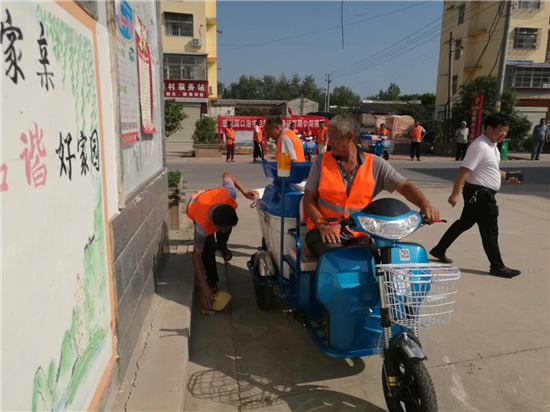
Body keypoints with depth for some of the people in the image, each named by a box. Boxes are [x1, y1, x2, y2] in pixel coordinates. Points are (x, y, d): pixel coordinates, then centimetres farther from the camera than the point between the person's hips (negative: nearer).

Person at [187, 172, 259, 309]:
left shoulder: (229, 195, -44)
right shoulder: (202, 226, -47)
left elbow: (227, 174, -22)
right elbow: (196, 256, -36)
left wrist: (245, 192, -29)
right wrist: (204, 287, -39)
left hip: (212, 198, 5)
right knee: (208, 247, -18)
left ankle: (221, 245, 27)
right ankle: (212, 281, 2)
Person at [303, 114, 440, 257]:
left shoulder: (375, 164, 1)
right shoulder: (322, 161, 2)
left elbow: (404, 186, -4)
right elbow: (309, 199, 1)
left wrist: (425, 204, -25)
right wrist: (323, 225, -17)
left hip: (358, 235, 2)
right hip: (326, 232, -1)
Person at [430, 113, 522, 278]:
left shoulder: (492, 145, 12)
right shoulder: (480, 146, -20)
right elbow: (463, 171, -24)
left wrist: (506, 175, 11)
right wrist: (455, 194, -27)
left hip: (483, 193, 10)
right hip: (479, 194, -10)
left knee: (464, 223, 16)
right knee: (490, 231, -1)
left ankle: (439, 250, 26)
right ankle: (497, 266, 10)